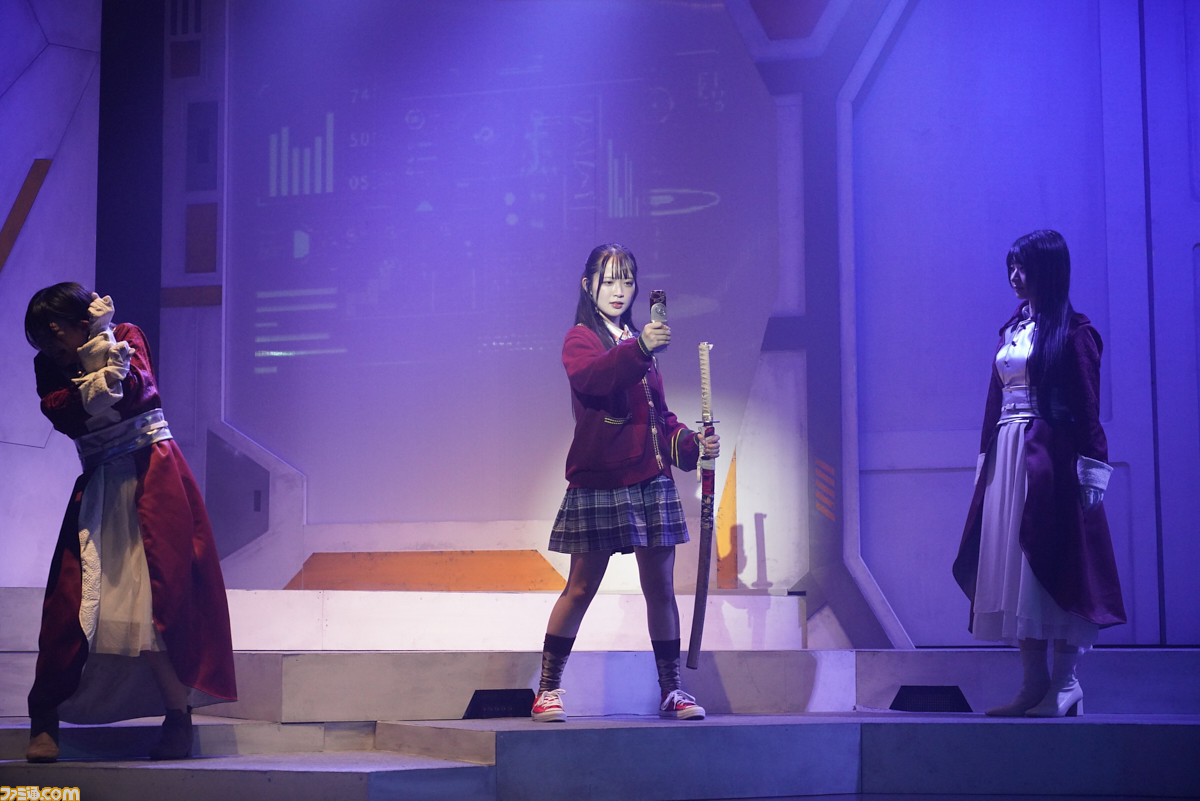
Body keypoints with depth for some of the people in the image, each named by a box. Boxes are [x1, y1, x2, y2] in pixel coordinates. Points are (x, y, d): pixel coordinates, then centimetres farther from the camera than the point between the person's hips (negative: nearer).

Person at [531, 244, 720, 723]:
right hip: (598, 480, -6)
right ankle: (548, 688, 6)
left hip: (651, 479, 6)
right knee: (581, 587, -3)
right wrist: (637, 351, -41)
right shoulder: (581, 337, -2)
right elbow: (588, 378, -26)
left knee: (660, 586, 7)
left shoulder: (640, 343, 19)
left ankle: (671, 689, 14)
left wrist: (692, 444, 6)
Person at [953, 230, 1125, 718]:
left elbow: (1086, 407, -9)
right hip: (1007, 459, 7)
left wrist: (1090, 473, -14)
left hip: (1051, 460, -7)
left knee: (1054, 567, -6)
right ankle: (1034, 683, 7)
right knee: (1011, 566, 4)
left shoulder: (1072, 331, -5)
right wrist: (987, 459, 14)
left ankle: (1064, 688, -3)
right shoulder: (1012, 330, 16)